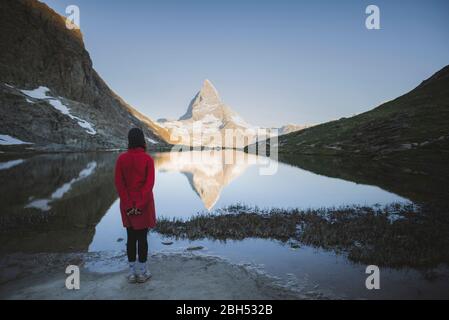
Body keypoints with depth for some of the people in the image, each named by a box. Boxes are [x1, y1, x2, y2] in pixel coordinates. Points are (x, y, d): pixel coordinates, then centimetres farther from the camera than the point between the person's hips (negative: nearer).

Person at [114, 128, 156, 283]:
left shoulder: (121, 158, -3)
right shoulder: (148, 159, -10)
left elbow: (119, 183, -7)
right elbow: (149, 183, -17)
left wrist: (128, 205, -8)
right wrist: (140, 204, -15)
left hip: (127, 204, 2)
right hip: (144, 203, -2)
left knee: (131, 237, 13)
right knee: (142, 237, 7)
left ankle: (132, 272, 22)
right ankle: (142, 272, 17)